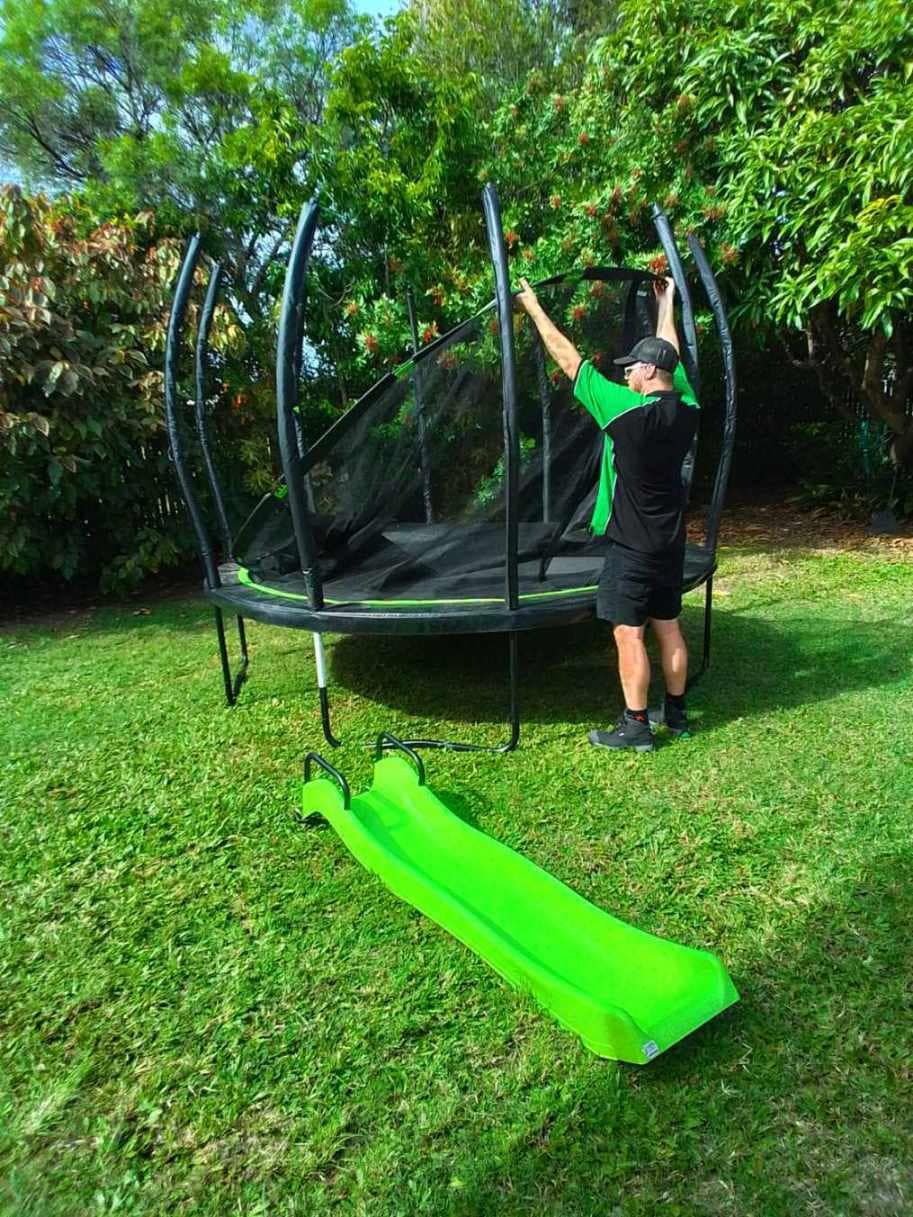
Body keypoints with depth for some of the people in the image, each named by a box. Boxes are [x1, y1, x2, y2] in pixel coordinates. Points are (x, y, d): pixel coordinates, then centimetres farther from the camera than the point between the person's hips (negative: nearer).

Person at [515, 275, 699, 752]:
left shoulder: (628, 411, -18)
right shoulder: (686, 409, 1)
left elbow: (569, 360, -10)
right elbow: (671, 355, 20)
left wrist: (534, 307, 0)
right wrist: (666, 302, 35)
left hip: (632, 545, -7)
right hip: (670, 542, 8)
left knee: (628, 634, 0)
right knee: (668, 627, 15)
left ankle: (635, 725, 7)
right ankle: (676, 712, 27)